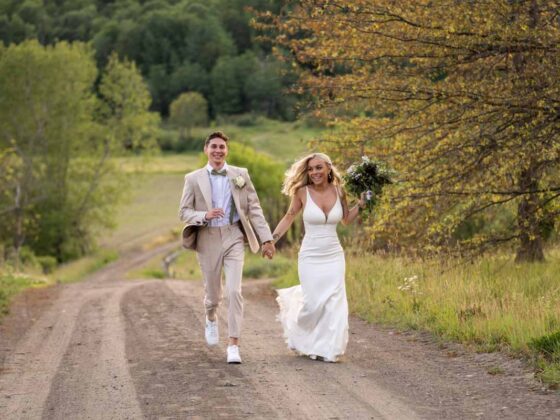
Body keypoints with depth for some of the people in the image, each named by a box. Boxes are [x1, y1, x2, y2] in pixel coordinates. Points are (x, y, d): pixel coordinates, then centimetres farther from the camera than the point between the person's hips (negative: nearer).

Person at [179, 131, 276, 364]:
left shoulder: (241, 175, 3)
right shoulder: (193, 179, 1)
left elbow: (254, 208, 4)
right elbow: (184, 212, 1)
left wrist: (266, 238, -1)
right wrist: (204, 215, -19)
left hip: (234, 237, 0)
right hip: (208, 239, 0)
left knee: (234, 291, -13)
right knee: (213, 293, 11)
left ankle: (233, 345, -10)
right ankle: (211, 319, 47)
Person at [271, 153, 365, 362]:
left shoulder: (338, 191, 0)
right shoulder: (303, 192, -7)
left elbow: (346, 219, 16)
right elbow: (289, 217, 4)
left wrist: (361, 204, 2)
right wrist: (272, 238, -3)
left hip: (334, 256, 2)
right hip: (310, 257, -2)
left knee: (334, 303, -4)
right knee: (314, 303, -7)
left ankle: (328, 349, 8)